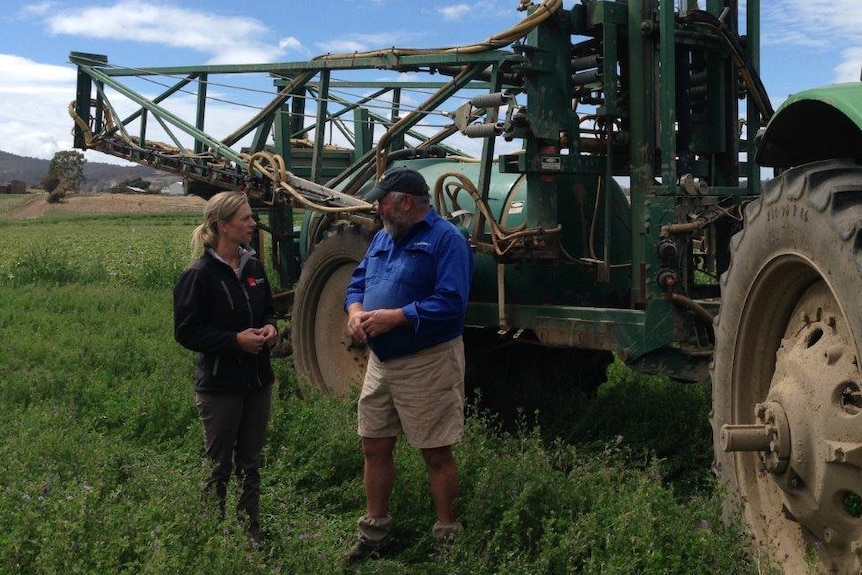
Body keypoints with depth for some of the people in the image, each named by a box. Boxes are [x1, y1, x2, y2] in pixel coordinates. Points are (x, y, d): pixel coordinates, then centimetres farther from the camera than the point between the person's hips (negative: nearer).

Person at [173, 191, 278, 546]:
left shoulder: (253, 267, 6)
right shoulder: (199, 275, -13)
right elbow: (186, 332, -13)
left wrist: (270, 329, -3)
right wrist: (236, 340, -21)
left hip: (258, 381, 6)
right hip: (220, 386, -6)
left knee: (250, 464, 14)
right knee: (219, 467, 5)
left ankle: (252, 534, 25)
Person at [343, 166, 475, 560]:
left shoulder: (446, 239, -14)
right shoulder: (384, 237, 12)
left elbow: (450, 303, -24)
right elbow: (358, 281, 16)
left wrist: (395, 317, -25)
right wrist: (355, 310, -6)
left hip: (427, 365, -8)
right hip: (381, 361, 8)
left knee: (436, 455, 3)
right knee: (375, 448, 14)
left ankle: (447, 537, 18)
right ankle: (374, 531, 29)